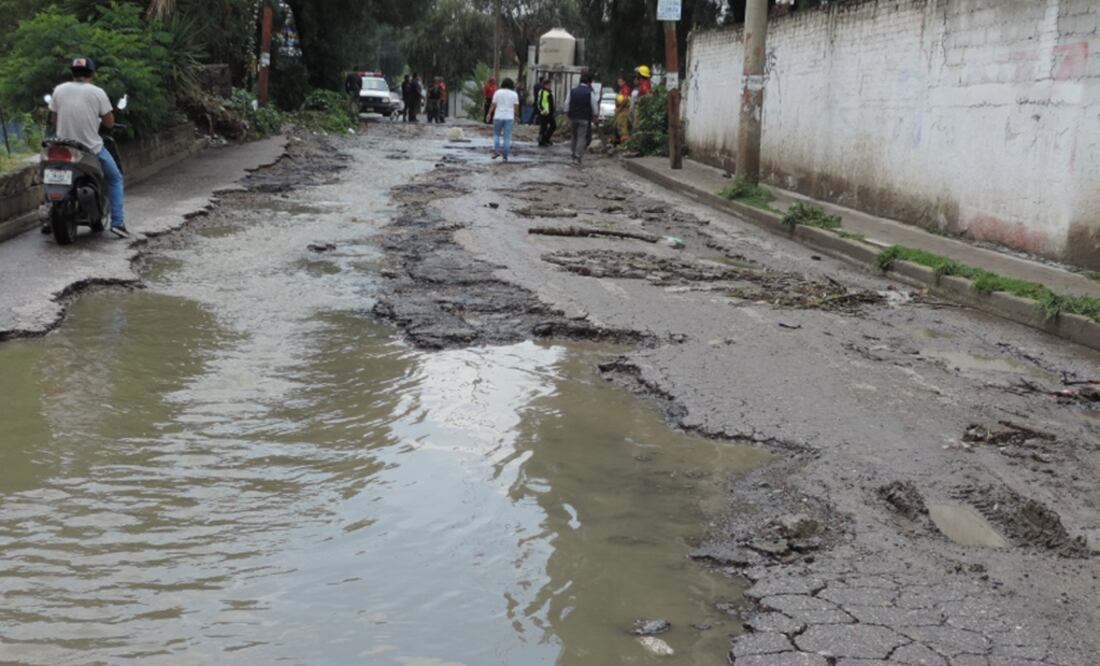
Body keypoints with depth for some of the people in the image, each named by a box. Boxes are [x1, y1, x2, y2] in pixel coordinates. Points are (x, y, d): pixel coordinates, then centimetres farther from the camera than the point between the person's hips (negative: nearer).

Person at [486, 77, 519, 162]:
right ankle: (505, 155, 1)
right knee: (507, 137, 3)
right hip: (509, 117, 0)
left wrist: (489, 114, -2)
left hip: (498, 117, 0)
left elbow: (493, 104, -5)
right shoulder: (514, 94, 3)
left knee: (496, 134, 14)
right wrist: (516, 116, 11)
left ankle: (496, 150, -3)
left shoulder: (498, 92, 0)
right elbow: (516, 107, 1)